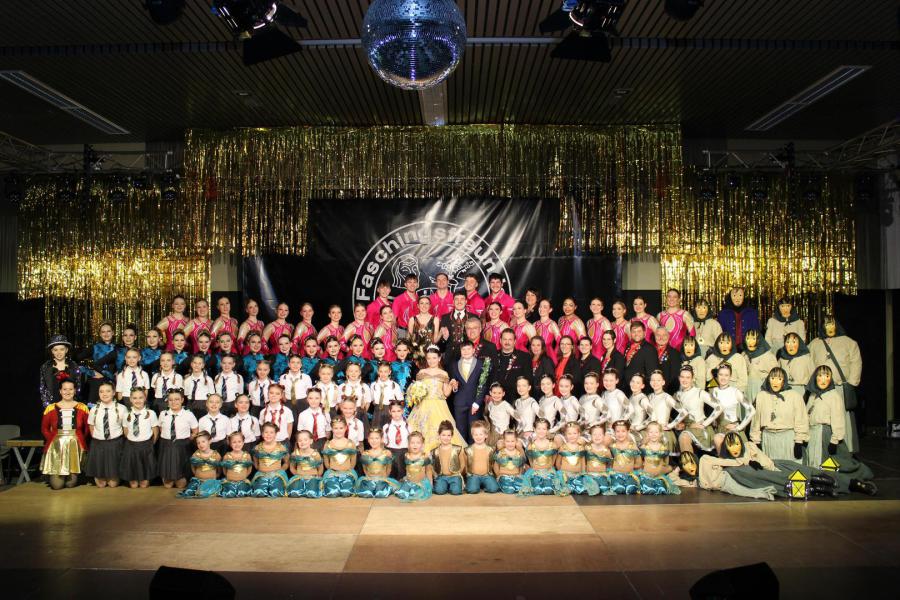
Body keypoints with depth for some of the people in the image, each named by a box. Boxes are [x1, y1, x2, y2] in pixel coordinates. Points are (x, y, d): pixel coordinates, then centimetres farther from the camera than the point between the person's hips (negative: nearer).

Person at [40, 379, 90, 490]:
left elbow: (88, 428, 6)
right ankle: (53, 476, 28)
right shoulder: (51, 408, 2)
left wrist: (81, 440, -4)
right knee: (56, 484, -7)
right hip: (56, 446, 0)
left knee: (71, 483, -3)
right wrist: (52, 440, -3)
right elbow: (44, 428, 9)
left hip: (76, 446, 0)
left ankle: (72, 478, 33)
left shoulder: (82, 408, 1)